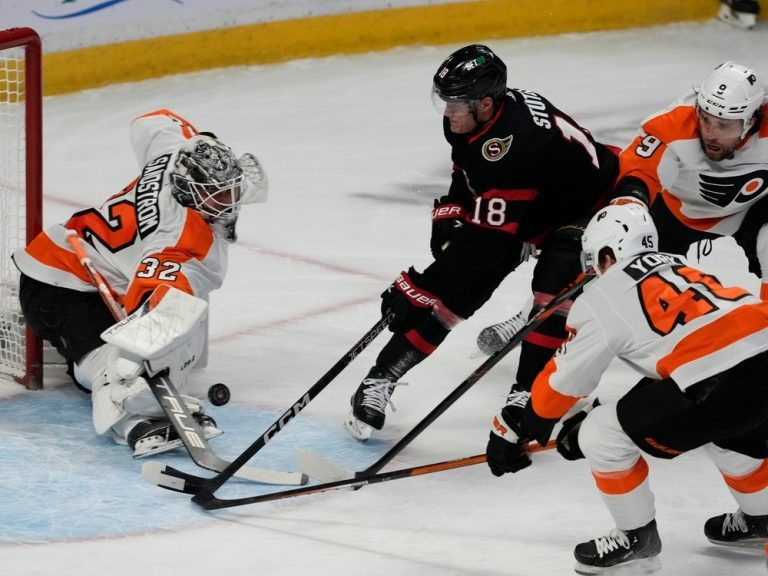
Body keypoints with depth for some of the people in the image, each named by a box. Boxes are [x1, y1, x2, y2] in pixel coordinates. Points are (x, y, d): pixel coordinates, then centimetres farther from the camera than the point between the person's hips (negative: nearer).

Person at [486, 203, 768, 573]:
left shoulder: (601, 299, 7)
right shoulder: (676, 265, 27)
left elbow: (563, 382, 13)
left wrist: (511, 431, 25)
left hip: (720, 385, -8)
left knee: (601, 437, 5)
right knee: (730, 430, 39)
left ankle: (637, 538, 20)